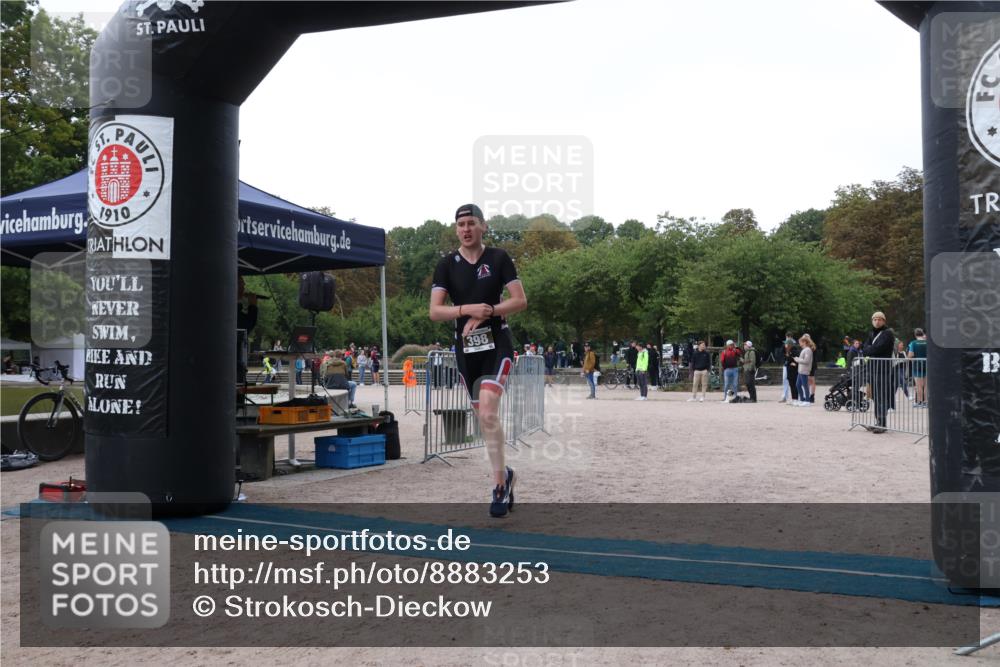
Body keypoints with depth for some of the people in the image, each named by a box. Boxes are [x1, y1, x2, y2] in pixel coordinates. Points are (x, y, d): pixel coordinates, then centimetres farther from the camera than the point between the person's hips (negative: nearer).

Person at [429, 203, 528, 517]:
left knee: (488, 412, -19)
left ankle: (499, 482, -9)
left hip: (497, 344, -3)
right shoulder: (447, 264, 3)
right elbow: (434, 311, -4)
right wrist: (468, 309, -20)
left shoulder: (499, 258, 0)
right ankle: (503, 474, 26)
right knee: (484, 417, 9)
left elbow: (520, 300, -3)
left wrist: (487, 312, -16)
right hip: (465, 349, 3)